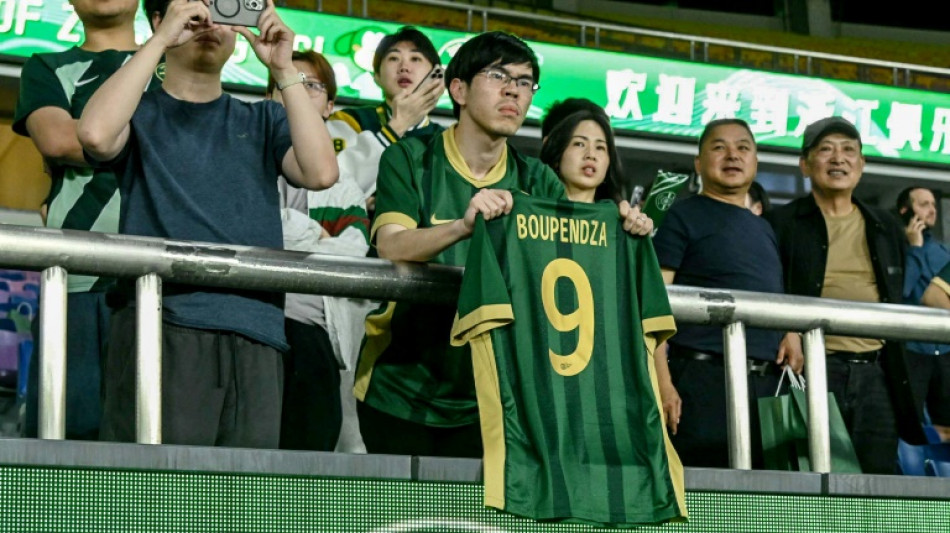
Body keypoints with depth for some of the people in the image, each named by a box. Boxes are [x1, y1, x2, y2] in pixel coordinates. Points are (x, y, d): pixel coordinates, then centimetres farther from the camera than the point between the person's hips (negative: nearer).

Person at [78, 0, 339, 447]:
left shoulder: (263, 122, 22)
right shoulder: (141, 114, 14)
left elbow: (321, 172, 2)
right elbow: (96, 134, -11)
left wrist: (283, 69, -1)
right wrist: (161, 40, -5)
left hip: (255, 334, 3)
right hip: (161, 323, -3)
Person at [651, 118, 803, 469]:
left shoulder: (763, 229, 22)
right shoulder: (685, 217, 3)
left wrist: (791, 331, 8)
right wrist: (662, 383, -17)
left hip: (767, 384, 7)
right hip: (703, 377, -6)